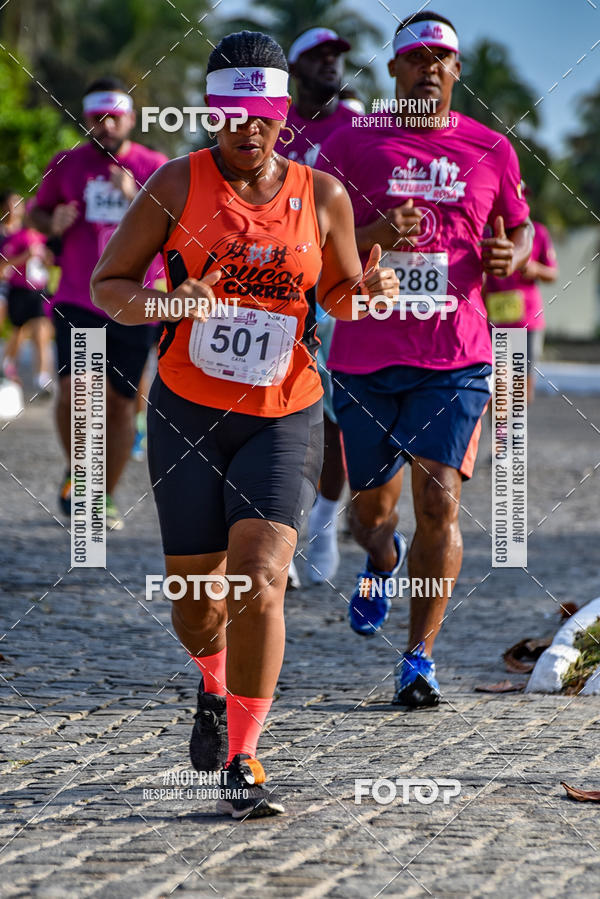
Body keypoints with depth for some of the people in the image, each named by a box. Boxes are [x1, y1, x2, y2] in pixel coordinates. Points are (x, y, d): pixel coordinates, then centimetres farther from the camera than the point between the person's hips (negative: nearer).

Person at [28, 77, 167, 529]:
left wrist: (138, 199, -22)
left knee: (120, 403, 5)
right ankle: (76, 470, 7)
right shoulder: (67, 165, 5)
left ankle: (106, 497, 20)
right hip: (77, 302, 0)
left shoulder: (155, 168, 2)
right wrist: (52, 222, -7)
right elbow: (37, 210, 17)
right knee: (74, 390, -19)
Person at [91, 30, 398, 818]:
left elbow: (339, 299, 15)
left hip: (284, 420, 0)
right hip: (188, 414, 0)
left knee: (259, 585, -18)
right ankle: (215, 687, 43)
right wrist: (160, 304, -20)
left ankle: (242, 761, -5)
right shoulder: (178, 184, -4)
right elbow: (106, 284, 1)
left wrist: (371, 289, -9)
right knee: (196, 603, 6)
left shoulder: (322, 196, 1)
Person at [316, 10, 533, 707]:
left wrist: (510, 255, -4)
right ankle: (382, 564, 49)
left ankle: (420, 656, -4)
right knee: (373, 504, 12)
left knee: (439, 505, -12)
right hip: (365, 355, 0)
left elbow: (519, 229, 19)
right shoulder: (350, 145, 2)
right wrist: (371, 236, -19)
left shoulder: (490, 151, 7)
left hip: (454, 360, 0)